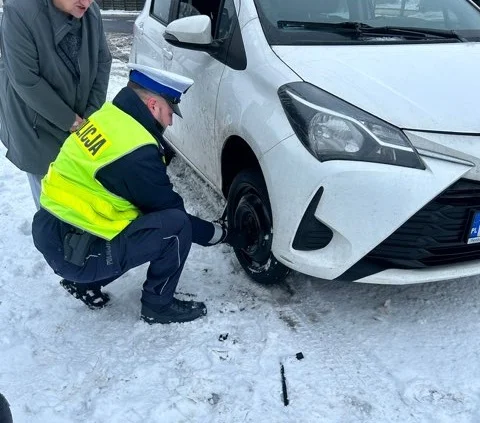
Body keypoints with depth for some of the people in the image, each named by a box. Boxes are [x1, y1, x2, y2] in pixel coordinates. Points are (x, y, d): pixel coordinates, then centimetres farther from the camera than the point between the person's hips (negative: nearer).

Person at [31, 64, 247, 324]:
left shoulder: (107, 118, 5)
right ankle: (158, 306, 6)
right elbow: (171, 211, -10)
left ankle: (84, 282, 21)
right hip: (73, 252, -9)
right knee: (175, 225, -14)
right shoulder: (136, 153, -22)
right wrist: (223, 234, 3)